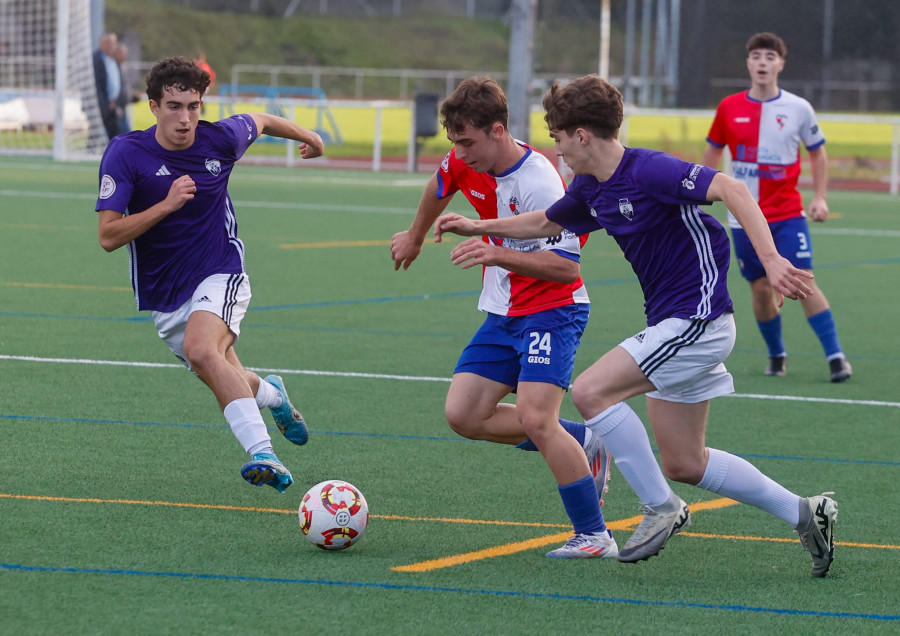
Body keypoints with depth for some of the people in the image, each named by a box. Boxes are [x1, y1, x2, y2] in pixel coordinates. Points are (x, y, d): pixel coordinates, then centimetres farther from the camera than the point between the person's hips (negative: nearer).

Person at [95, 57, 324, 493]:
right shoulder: (125, 154, -15)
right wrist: (167, 204, -31)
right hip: (163, 297, 3)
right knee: (227, 384, 15)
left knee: (201, 349, -33)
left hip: (219, 277, -3)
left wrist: (308, 138, 32)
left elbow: (261, 122, 14)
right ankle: (271, 395, 52)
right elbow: (108, 236, -19)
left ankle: (262, 453, -43)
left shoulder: (221, 139, -11)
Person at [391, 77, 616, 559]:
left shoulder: (539, 184, -26)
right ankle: (580, 445, 15)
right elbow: (440, 187, 23)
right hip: (502, 314, 8)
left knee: (533, 416, -23)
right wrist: (415, 237, 39)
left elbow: (566, 267, -29)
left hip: (552, 310, -8)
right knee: (463, 415, 0)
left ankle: (594, 536, -15)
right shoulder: (464, 163, -3)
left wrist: (500, 255, -40)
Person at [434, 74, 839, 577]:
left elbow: (731, 189, -27)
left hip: (697, 318, -10)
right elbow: (546, 223, 30)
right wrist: (479, 228, 31)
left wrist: (771, 261, -36)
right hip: (669, 323, 10)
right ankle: (804, 513, 19)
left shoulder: (648, 170, -19)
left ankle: (661, 509, -7)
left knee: (592, 391, -17)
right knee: (684, 464, 10)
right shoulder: (591, 189, 9)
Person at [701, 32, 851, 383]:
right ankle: (776, 355, 21)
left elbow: (818, 153, 9)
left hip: (788, 215, -2)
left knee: (803, 283, -12)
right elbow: (713, 150, 15)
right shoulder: (729, 109, 1)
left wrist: (820, 197, 0)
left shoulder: (798, 109, -2)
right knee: (761, 289, 2)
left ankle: (835, 356, -9)